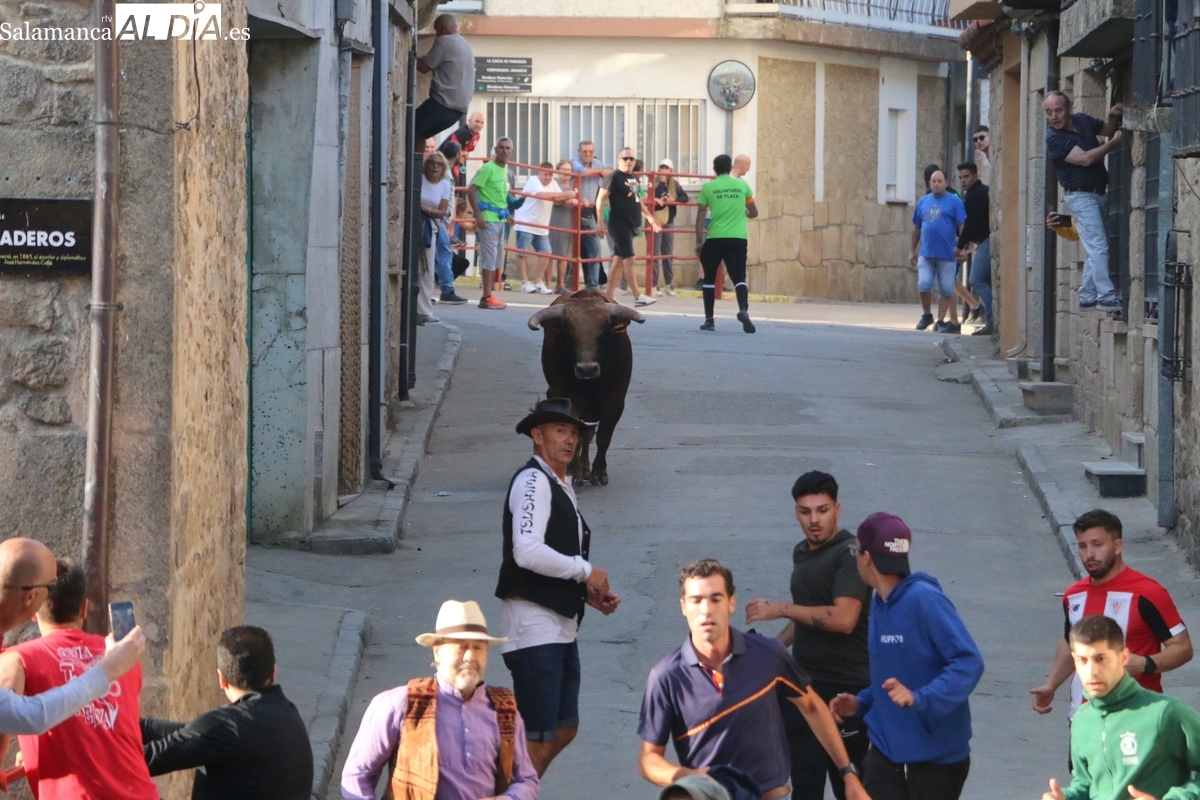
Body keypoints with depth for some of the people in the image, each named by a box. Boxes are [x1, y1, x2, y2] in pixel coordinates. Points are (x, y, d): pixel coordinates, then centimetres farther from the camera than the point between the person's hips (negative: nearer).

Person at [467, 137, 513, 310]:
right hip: (488, 218, -9)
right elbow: (471, 191, -15)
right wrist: (477, 214, -19)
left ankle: (489, 295, 16)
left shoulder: (505, 171, 14)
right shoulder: (488, 169, -10)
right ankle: (487, 297, -11)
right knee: (489, 256, -10)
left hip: (500, 219, 9)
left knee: (495, 258, 11)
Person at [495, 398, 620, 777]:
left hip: (561, 627, 10)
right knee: (539, 740, -9)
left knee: (564, 729, 17)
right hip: (534, 628, -10)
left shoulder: (562, 487, 18)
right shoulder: (533, 481, -13)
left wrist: (590, 593, 8)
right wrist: (586, 572, -15)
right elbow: (527, 552, -26)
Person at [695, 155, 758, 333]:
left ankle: (709, 320, 14)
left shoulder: (708, 188, 1)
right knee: (739, 278, 0)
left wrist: (699, 241, 6)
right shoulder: (742, 185, 6)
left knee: (709, 279, 14)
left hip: (714, 239, -1)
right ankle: (743, 310, -27)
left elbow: (700, 216, 1)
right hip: (738, 238, 1)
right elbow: (754, 213, 13)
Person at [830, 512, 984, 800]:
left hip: (936, 757, -7)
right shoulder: (879, 604, 8)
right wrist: (861, 702, 6)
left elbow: (968, 662, -25)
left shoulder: (925, 600, -19)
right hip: (887, 752, 7)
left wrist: (919, 699, -36)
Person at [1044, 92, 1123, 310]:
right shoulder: (1053, 138, -16)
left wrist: (1113, 118, 1)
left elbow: (1107, 129, 24)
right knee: (1098, 247, -14)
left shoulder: (1083, 120, 6)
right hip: (1080, 195, -7)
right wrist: (1115, 142, -16)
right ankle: (1106, 297, -16)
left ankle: (1087, 296, 14)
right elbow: (1085, 159, -22)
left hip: (1099, 192, 7)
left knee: (1095, 249, 9)